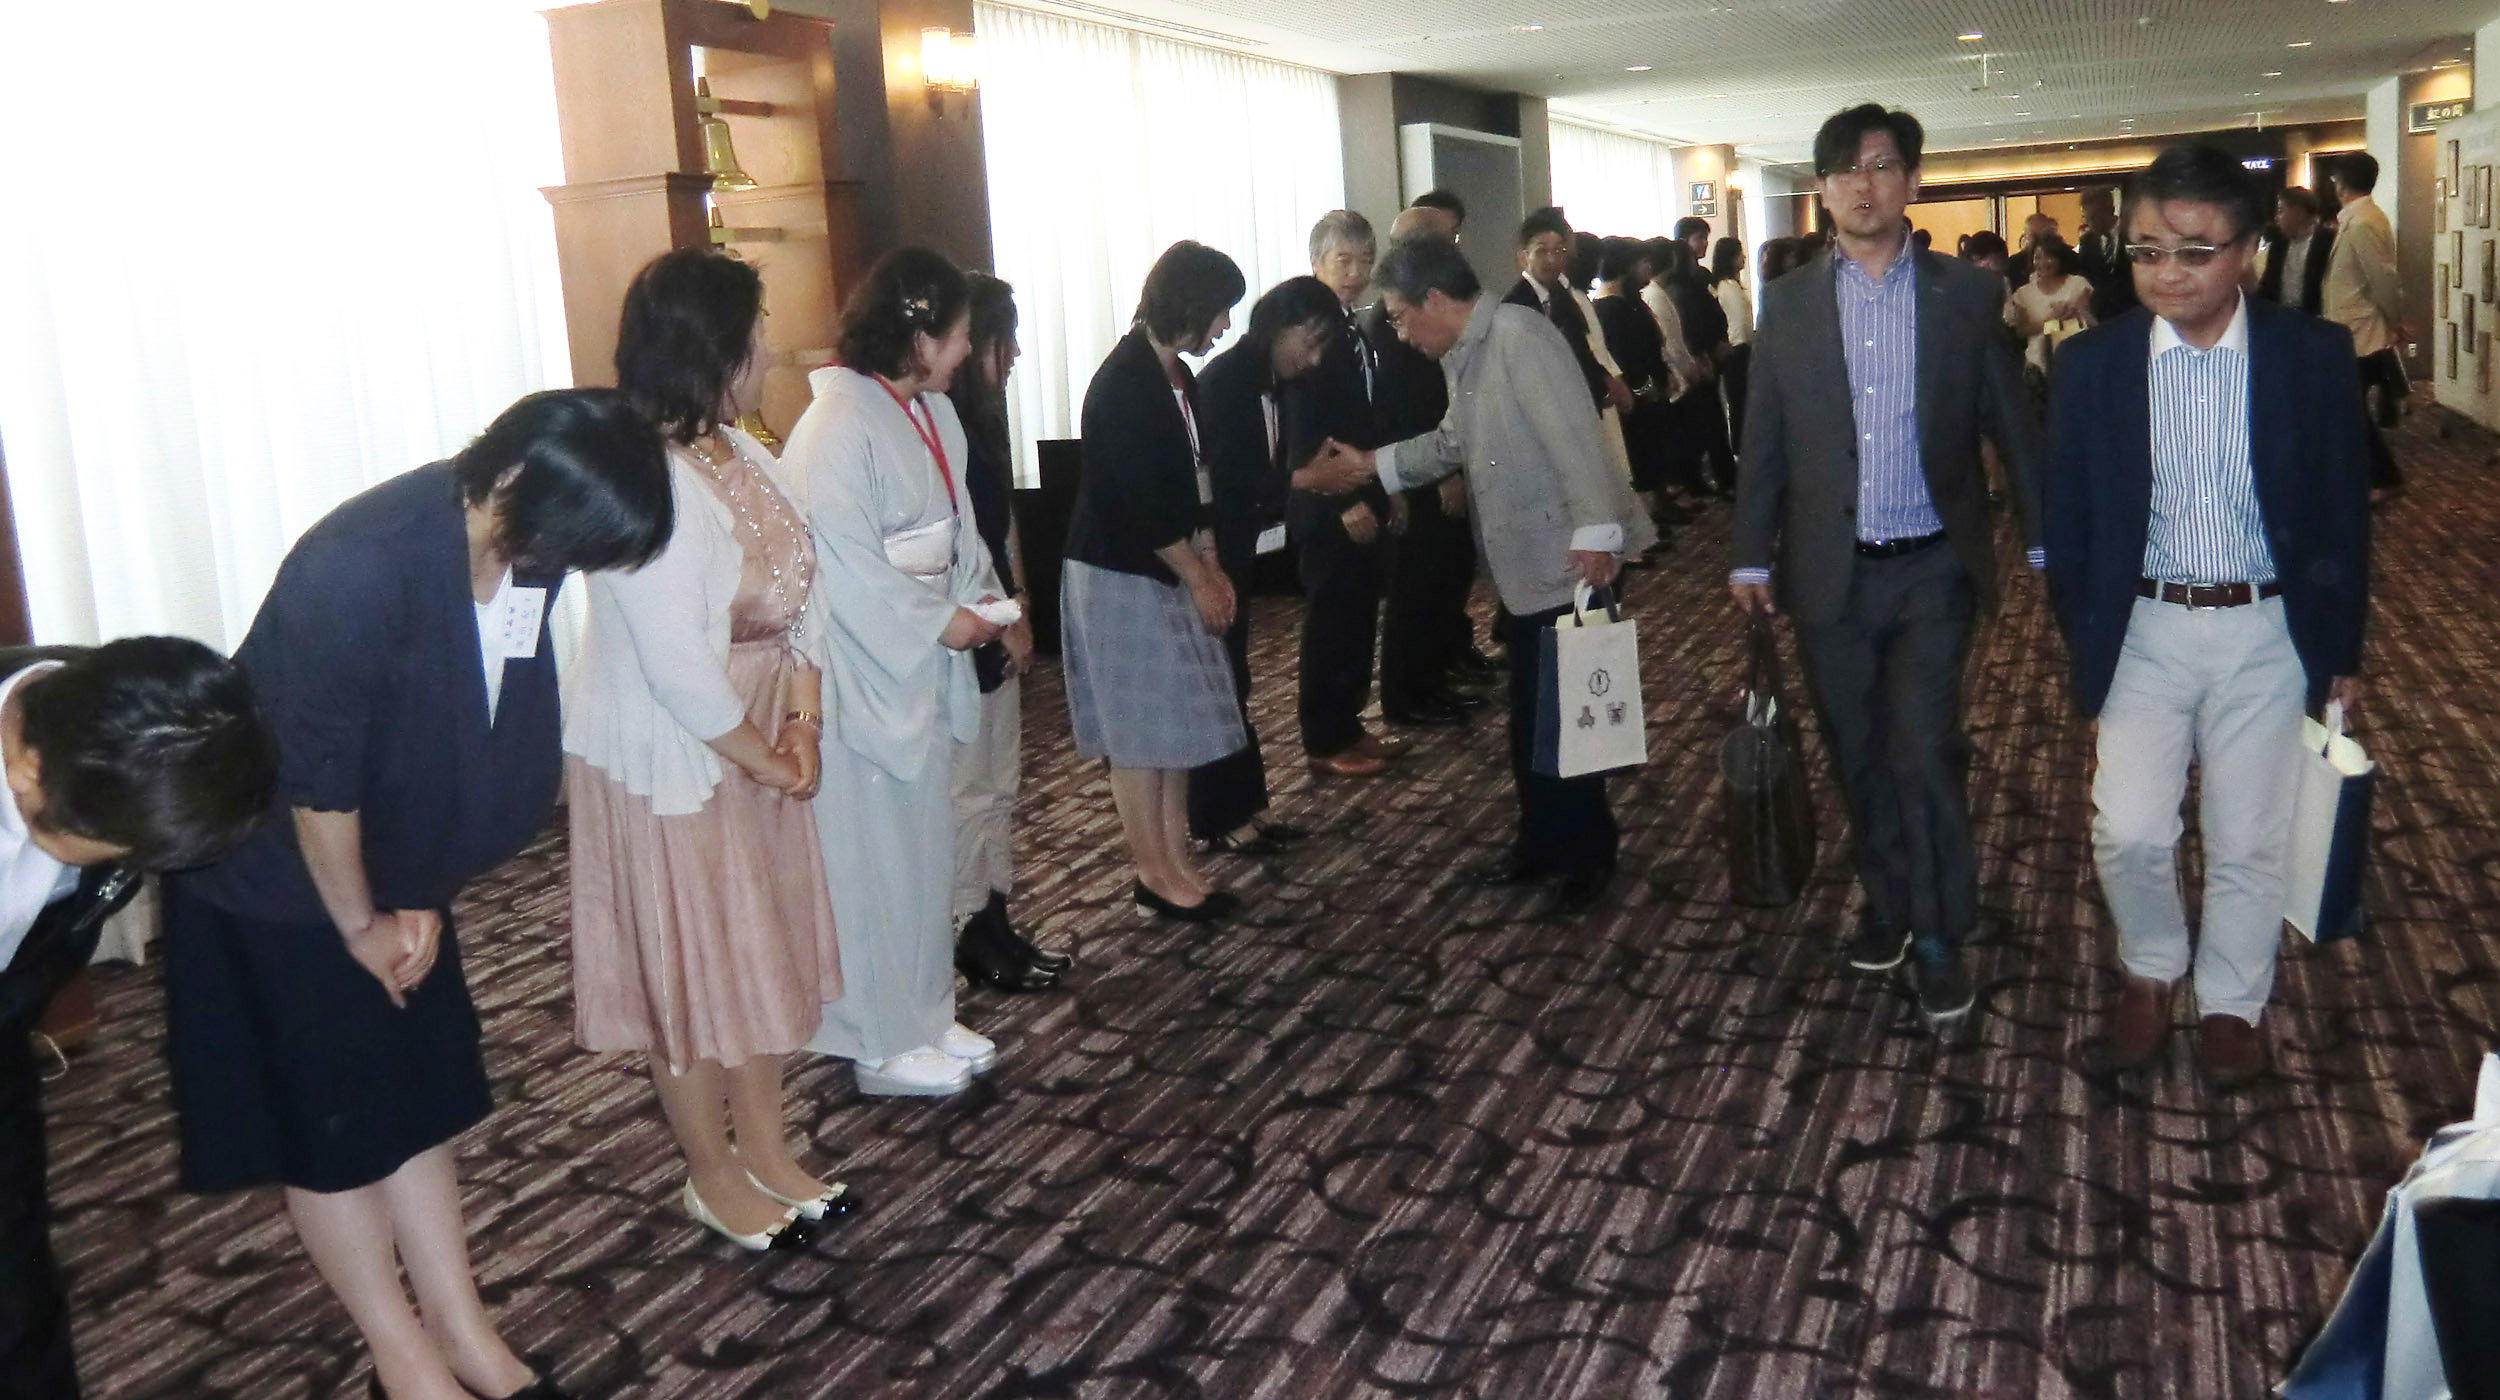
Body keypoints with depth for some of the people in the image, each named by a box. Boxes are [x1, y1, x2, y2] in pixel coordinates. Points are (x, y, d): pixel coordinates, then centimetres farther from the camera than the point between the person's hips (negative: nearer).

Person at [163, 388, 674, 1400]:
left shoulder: (522, 548, -13)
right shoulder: (358, 570, -35)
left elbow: (498, 743, -2)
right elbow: (318, 777, -24)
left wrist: (420, 898, 3)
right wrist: (359, 923, -11)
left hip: (390, 869, 6)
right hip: (277, 879, -6)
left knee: (415, 1098, 14)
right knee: (330, 1125, 7)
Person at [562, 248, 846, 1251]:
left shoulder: (742, 453, 1)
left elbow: (798, 593, 4)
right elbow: (678, 667, -27)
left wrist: (801, 720, -8)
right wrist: (763, 757, -14)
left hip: (757, 747, 8)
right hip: (669, 764, -8)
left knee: (764, 946, 17)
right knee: (689, 963, 8)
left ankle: (765, 1144, 35)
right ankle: (712, 1177, 27)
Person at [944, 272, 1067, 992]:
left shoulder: (984, 418, 11)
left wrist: (1019, 613, 13)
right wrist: (1008, 621, -12)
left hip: (995, 630, 10)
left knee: (1000, 781, 15)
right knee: (968, 788, 0)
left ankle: (996, 921, 25)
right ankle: (972, 933, 12)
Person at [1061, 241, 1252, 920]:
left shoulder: (1178, 378, 9)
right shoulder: (1123, 385, -19)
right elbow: (1142, 503, -21)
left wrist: (1211, 567, 6)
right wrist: (1198, 578, -13)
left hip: (1168, 574, 9)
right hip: (1119, 577, -9)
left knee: (1178, 724, 11)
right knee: (1140, 731, 0)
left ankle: (1177, 862, 20)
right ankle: (1154, 873, 10)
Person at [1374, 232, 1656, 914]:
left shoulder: (1517, 334, -16)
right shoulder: (1463, 355, 14)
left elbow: (1573, 436, -24)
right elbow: (1456, 444, 26)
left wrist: (1595, 531, -28)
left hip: (1572, 561, -9)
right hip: (1524, 567, 9)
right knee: (1532, 715, 15)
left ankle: (1587, 854, 16)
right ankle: (1542, 844, 27)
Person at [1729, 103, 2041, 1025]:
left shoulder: (1966, 295, 1)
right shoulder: (1787, 303, 4)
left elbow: (2009, 424, 4)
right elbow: (1765, 442, 6)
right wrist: (1751, 556, 4)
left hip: (1932, 568, -2)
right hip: (1829, 571, 2)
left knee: (1925, 751, -7)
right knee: (1858, 753, 12)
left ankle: (1939, 934, 9)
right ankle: (1886, 900, 31)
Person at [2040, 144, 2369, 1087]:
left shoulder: (2314, 356, -6)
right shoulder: (2092, 364, -5)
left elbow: (2343, 512, 1)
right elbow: (2068, 518, 2)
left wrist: (2342, 651, 4)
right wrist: (2084, 643, 3)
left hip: (2265, 633, 0)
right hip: (2146, 631, 0)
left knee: (2248, 840, 10)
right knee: (2129, 832, -5)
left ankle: (2230, 1003, 32)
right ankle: (2150, 970, 25)